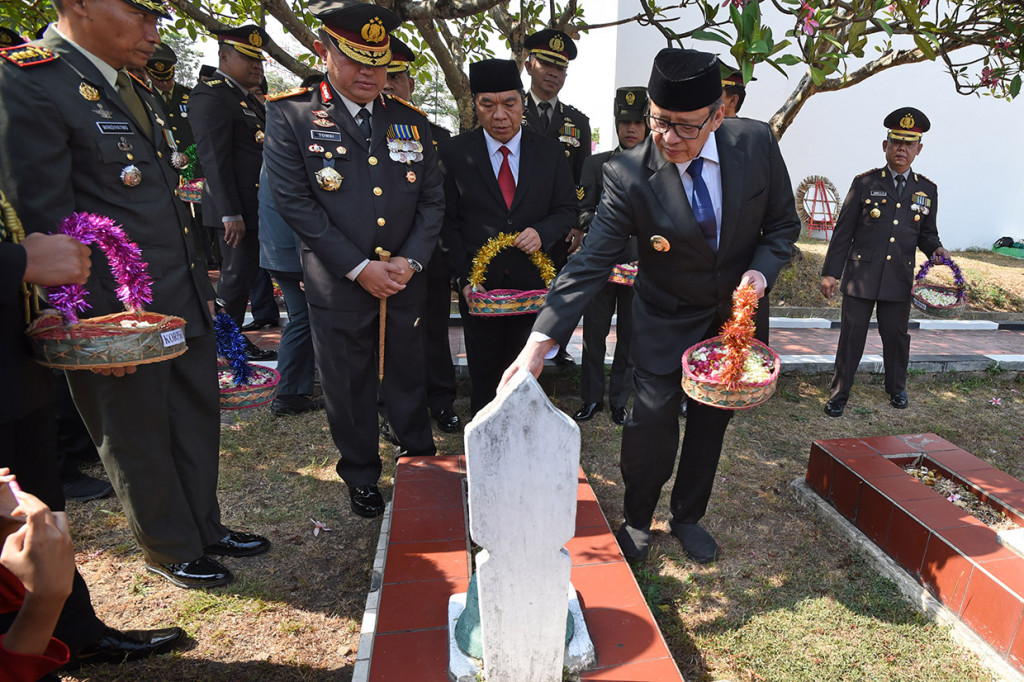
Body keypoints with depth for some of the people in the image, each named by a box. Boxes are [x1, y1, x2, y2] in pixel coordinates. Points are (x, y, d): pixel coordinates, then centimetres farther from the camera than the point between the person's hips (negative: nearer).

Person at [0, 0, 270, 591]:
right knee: (139, 440, 11)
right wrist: (95, 329, -18)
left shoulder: (139, 93, 14)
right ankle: (171, 552, 31)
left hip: (186, 305, 8)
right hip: (120, 319, -8)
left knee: (198, 420, 18)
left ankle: (205, 527, 38)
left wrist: (202, 288, 17)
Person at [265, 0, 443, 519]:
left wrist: (411, 260, -8)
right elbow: (293, 201, -10)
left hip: (405, 281, 3)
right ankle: (361, 477, 30)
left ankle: (420, 462, 36)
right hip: (339, 285, -2)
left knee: (407, 379, 15)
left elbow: (433, 199, 7)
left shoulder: (411, 121, 7)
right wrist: (359, 267, -14)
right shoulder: (290, 115, -3)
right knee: (348, 388, 10)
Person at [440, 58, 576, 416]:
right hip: (478, 284, -1)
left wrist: (542, 233, -17)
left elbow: (567, 209, 5)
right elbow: (448, 222, -2)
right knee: (483, 370, 14)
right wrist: (464, 278, -11)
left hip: (532, 282, 1)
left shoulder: (550, 152, 0)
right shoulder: (455, 152, -3)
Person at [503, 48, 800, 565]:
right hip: (667, 318, -3)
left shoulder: (756, 143, -15)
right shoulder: (629, 175, -24)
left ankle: (688, 517, 36)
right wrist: (540, 342, -40)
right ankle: (637, 520, 20)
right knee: (652, 418, -10)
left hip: (735, 310, 3)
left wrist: (761, 270, -20)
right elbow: (591, 262, -29)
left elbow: (782, 223, 0)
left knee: (712, 420, 12)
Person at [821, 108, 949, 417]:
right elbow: (843, 231, -2)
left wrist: (935, 248, -7)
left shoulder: (927, 190, 9)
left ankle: (896, 388, 35)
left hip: (899, 279, 3)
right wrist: (830, 272, -5)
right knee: (852, 334, 2)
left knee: (897, 335, 13)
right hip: (861, 276, -3)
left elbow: (926, 233, 17)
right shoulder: (864, 183, 0)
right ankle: (839, 393, 14)